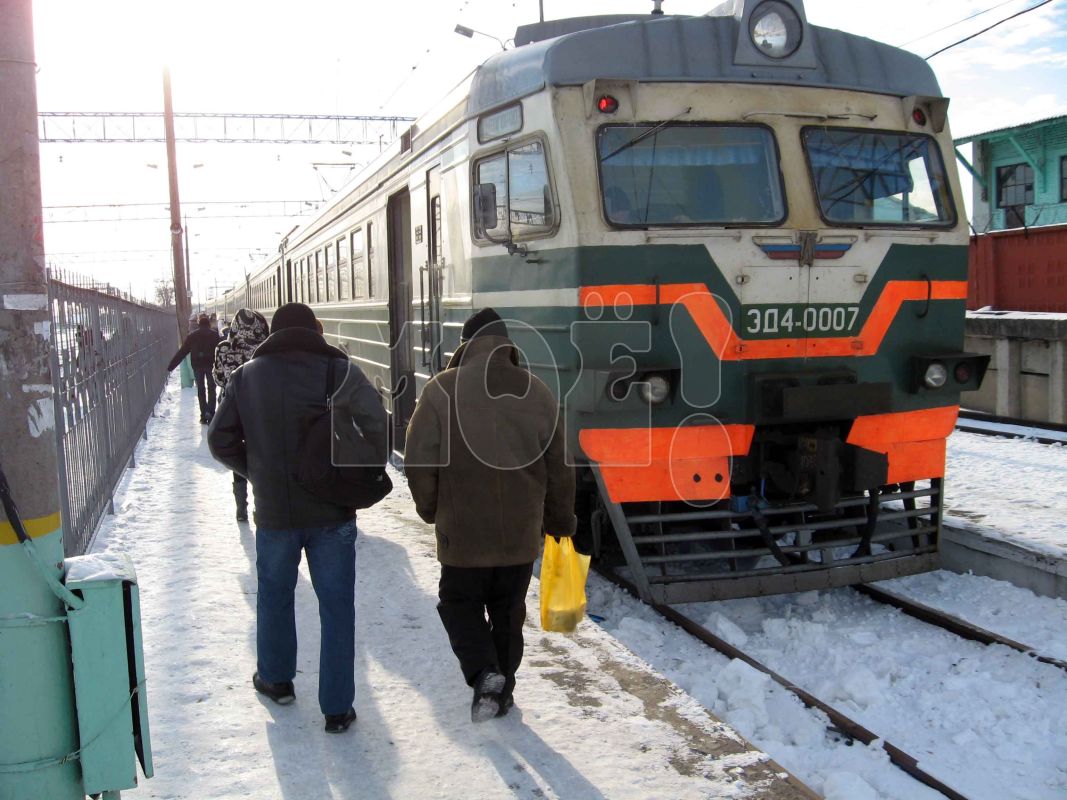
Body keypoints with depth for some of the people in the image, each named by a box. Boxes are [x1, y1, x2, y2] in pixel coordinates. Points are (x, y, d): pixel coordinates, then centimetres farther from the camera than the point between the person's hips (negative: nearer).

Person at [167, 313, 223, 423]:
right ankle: (210, 413, -7)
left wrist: (171, 366, 7)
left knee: (201, 390, 9)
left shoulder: (192, 336, 4)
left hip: (197, 366, 1)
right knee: (211, 389, 8)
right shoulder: (215, 335, -1)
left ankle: (204, 416, 5)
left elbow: (182, 352, 4)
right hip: (211, 365, -1)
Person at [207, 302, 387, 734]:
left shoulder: (245, 376, 0)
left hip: (274, 510, 2)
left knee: (275, 595, 23)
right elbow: (377, 423, -14)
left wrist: (257, 472, 14)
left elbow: (221, 441, 2)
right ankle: (337, 708, 11)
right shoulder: (340, 371, -7)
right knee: (336, 605, 7)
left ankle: (276, 679, 41)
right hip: (332, 510, -2)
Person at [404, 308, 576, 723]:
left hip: (462, 532, -3)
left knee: (460, 602, 17)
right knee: (508, 612, 18)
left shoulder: (442, 390, -10)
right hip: (520, 533, 3)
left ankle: (484, 674, -2)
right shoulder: (537, 393, 0)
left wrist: (431, 509, 8)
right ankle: (502, 690, 28)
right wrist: (561, 521, 19)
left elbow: (419, 461, -9)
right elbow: (558, 470, 6)